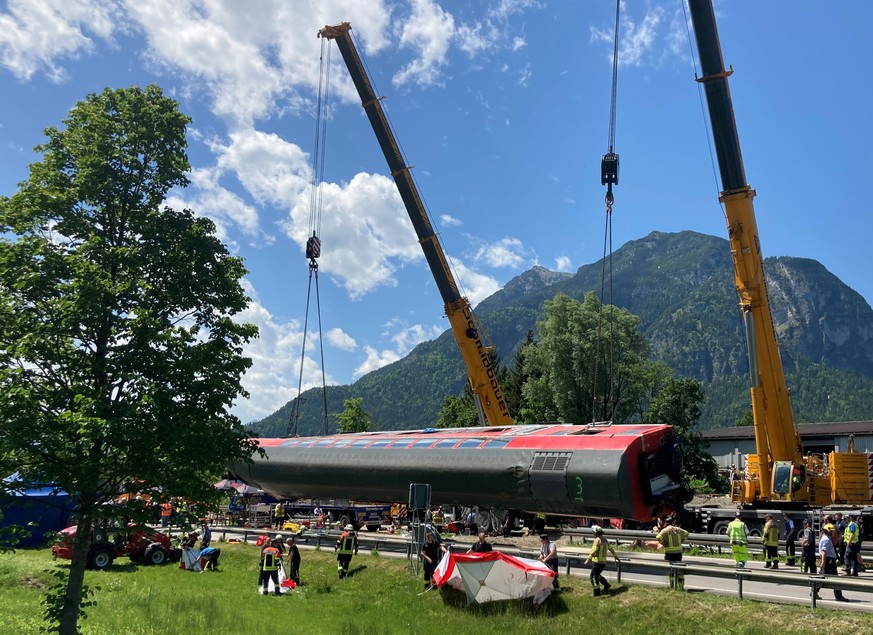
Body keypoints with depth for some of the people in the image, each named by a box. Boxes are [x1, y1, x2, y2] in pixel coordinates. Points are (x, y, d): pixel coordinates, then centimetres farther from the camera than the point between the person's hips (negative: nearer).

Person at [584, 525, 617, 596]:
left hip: (597, 562, -9)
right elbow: (611, 548, 27)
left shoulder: (597, 540, -16)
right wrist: (615, 556, 43)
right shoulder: (605, 540, 11)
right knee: (597, 575, 24)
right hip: (603, 562, 9)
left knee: (593, 576, 2)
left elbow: (593, 551, -26)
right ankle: (607, 585, 25)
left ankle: (596, 592, 6)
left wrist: (588, 559, -29)